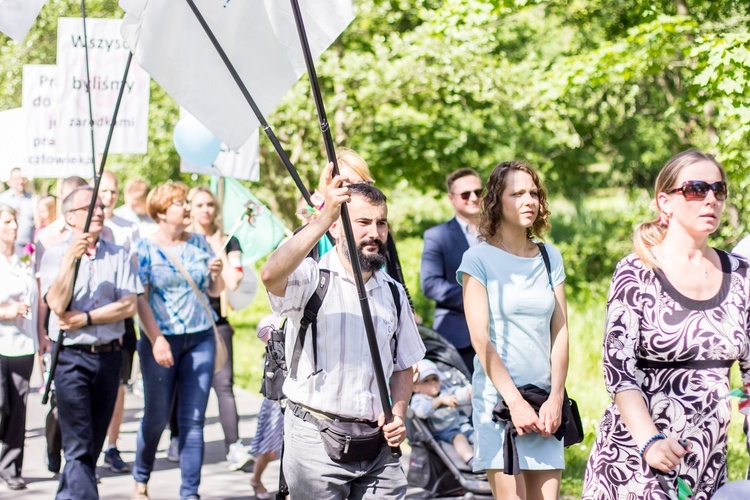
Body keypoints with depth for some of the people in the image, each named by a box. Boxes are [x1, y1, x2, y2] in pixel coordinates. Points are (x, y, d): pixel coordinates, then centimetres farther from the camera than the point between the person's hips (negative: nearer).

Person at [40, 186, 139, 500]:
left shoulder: (119, 256, 7)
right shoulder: (55, 255, 1)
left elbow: (129, 306, -3)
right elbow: (58, 305, -12)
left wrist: (86, 318, -12)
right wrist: (71, 259, -20)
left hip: (109, 356, 4)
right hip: (71, 357, -3)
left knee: (94, 443, 11)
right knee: (79, 445, -9)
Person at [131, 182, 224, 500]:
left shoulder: (199, 243, 9)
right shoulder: (146, 247, -3)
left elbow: (215, 291, 15)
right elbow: (140, 298, -9)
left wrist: (217, 274, -7)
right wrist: (156, 340, -18)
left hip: (201, 339, 3)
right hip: (162, 340, -3)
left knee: (194, 420, 0)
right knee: (156, 417, 6)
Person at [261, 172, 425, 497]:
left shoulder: (393, 293, 14)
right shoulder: (311, 278, -4)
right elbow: (271, 275, -28)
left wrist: (397, 415, 2)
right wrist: (322, 220, -38)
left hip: (377, 445, 5)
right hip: (316, 442, -5)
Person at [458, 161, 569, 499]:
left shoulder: (550, 257, 13)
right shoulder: (479, 258, -1)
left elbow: (559, 332, 8)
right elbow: (480, 338, -8)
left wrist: (555, 398, -3)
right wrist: (515, 401, -14)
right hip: (498, 398, -4)